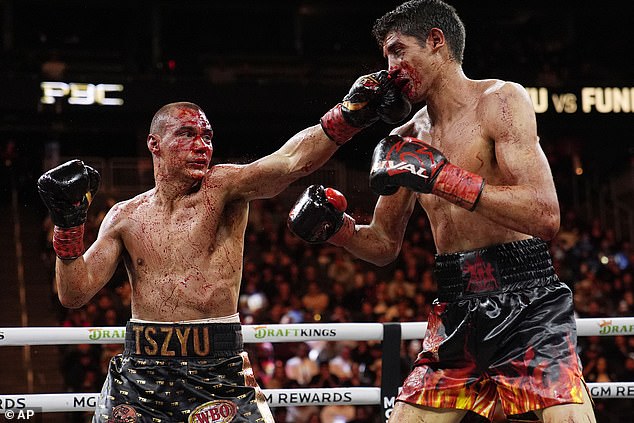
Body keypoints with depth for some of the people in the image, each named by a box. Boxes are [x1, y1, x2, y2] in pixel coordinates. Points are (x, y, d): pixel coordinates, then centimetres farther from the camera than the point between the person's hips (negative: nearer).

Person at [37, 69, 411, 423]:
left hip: (217, 374, -2)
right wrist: (68, 221, -5)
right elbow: (75, 293, 7)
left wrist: (351, 113, -34)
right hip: (141, 372, 2)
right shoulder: (126, 217, 9)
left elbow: (291, 161, -18)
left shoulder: (224, 188, -1)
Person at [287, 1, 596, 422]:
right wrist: (338, 228, 3)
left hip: (528, 307, -6)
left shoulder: (500, 101, -5)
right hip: (455, 314, 6)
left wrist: (441, 176, -19)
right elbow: (384, 245, 24)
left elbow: (545, 217, -17)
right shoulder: (406, 141, 14)